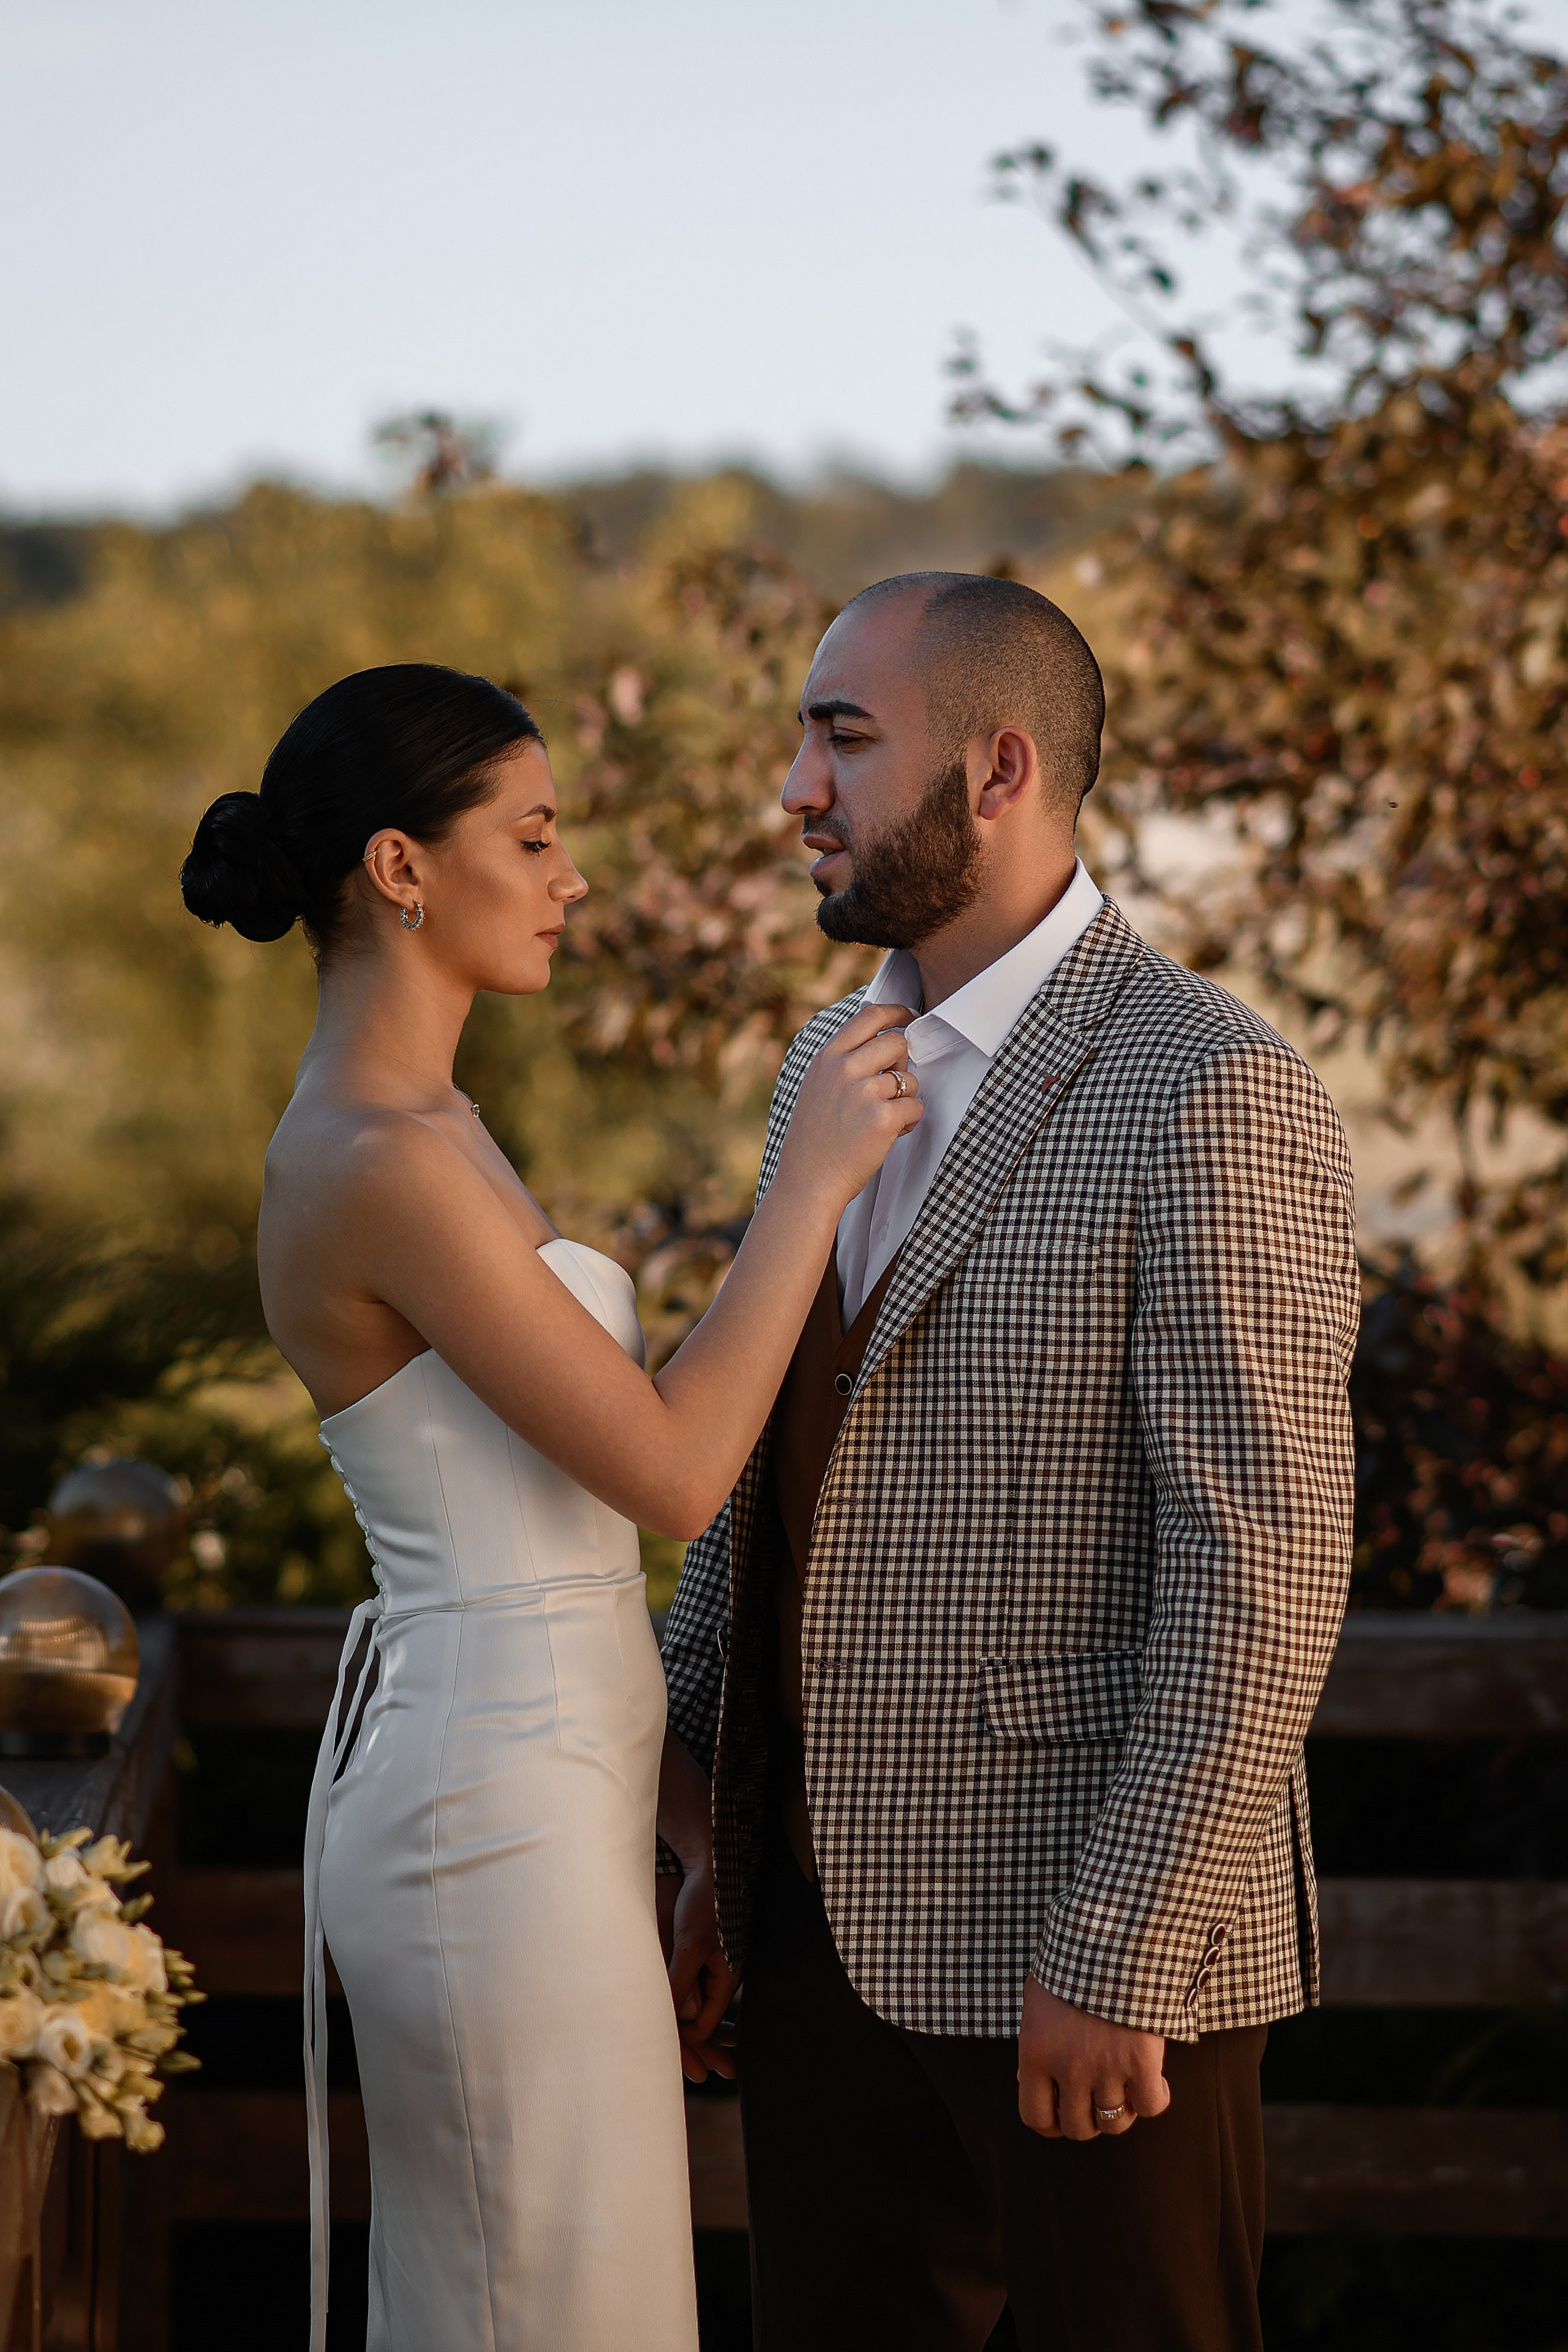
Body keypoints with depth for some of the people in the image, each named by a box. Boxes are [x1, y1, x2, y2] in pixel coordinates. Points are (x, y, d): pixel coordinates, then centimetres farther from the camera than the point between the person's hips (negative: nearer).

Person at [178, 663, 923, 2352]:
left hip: (498, 1811, 10)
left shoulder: (413, 1132, 12)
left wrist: (699, 1829, 18)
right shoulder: (382, 1169, -19)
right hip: (507, 1839, -10)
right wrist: (815, 1175, -12)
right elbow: (672, 1473, -19)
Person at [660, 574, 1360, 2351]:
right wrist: (682, 1745, 17)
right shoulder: (838, 1061, 11)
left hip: (1092, 1939, -7)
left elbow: (1261, 1567, -20)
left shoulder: (1209, 1094, -16)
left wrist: (1122, 1953, -21)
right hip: (835, 1904, 8)